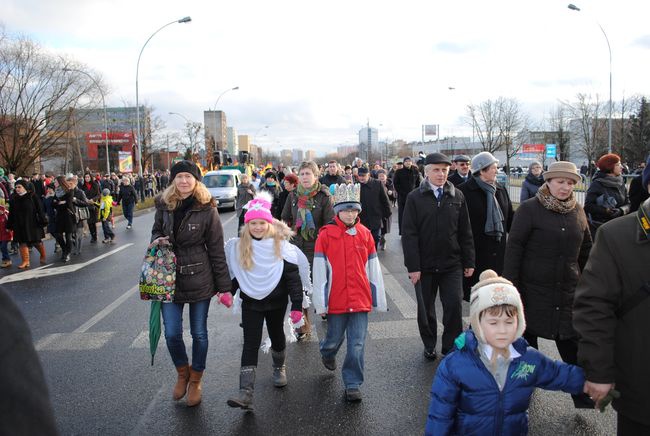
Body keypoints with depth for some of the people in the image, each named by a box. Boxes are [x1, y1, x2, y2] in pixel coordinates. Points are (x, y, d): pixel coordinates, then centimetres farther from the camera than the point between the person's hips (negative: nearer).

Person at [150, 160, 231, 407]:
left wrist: (223, 287, -6)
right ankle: (182, 373, 31)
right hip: (169, 279, 3)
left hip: (199, 279, -2)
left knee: (199, 333, 9)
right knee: (172, 333, 2)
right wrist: (157, 240, -8)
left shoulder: (207, 210, -9)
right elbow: (156, 232, 18)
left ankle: (195, 380, 31)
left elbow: (217, 250, -7)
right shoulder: (163, 206, 1)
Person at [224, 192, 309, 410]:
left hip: (276, 301, -1)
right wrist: (227, 291, -3)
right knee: (250, 344, -6)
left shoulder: (281, 246, -11)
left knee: (277, 336, 18)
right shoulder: (239, 247, -4)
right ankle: (246, 393, -11)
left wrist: (297, 306, -12)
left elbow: (293, 278, -10)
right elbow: (233, 274, 10)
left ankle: (279, 367, 48)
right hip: (251, 302, 1)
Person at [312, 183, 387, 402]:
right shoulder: (326, 234, -6)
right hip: (336, 300, -1)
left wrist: (379, 300, 9)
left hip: (360, 299, 2)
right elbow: (319, 270, -6)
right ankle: (327, 353, 48)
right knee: (335, 339, 14)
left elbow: (374, 269, 8)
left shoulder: (365, 234, 3)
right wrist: (320, 303, -7)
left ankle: (352, 384, 15)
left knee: (357, 344, 2)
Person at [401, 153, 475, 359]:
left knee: (454, 305, -4)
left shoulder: (457, 196, 4)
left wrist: (469, 262, 4)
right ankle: (429, 345, 30)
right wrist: (413, 266, -11)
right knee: (426, 309, 10)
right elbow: (409, 234, -6)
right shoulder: (415, 198, -3)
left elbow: (465, 232, 6)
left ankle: (451, 346, 15)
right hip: (425, 265, -1)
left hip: (452, 264, 1)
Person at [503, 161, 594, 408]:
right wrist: (511, 288, -14)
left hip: (568, 291, 3)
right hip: (533, 289, -3)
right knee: (526, 338, 13)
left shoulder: (577, 211, 5)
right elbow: (514, 248, -11)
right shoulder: (529, 209, -10)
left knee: (573, 343, 6)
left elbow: (586, 249, 14)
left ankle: (582, 392, 19)